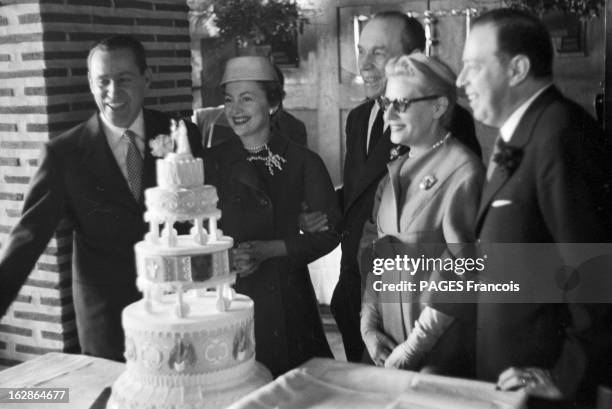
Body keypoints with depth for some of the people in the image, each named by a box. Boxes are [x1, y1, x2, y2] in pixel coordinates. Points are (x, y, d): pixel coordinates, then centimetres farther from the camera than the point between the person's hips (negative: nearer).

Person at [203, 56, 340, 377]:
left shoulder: (303, 162, -2)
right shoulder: (211, 161, 5)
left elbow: (329, 232, -3)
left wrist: (269, 249, -12)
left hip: (284, 298, -1)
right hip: (225, 295, 2)